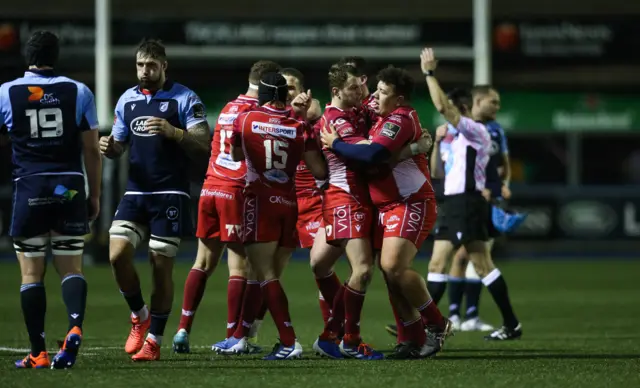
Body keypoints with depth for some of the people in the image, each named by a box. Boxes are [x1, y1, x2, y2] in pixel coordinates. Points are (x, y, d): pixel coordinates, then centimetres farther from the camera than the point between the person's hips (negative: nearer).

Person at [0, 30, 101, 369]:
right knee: (71, 268, 8)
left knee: (31, 273, 5)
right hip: (70, 188, 1)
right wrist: (95, 195, 12)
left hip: (29, 189, -1)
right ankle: (75, 326, -18)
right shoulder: (78, 92, 3)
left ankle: (38, 353, 2)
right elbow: (92, 151, 4)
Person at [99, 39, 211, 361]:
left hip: (170, 194, -4)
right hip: (136, 192, 4)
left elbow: (203, 146, -9)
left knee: (161, 265, -2)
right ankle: (139, 316, 12)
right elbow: (119, 146, 20)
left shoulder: (184, 99, -3)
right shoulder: (127, 100, 12)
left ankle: (154, 340, 9)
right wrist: (109, 147, -4)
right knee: (117, 254, -12)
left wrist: (172, 131, -25)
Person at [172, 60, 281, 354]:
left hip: (210, 189, 7)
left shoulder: (229, 107, 15)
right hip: (237, 191, -7)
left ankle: (183, 329, 8)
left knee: (203, 263, 12)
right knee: (239, 266, -1)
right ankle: (234, 336, -1)